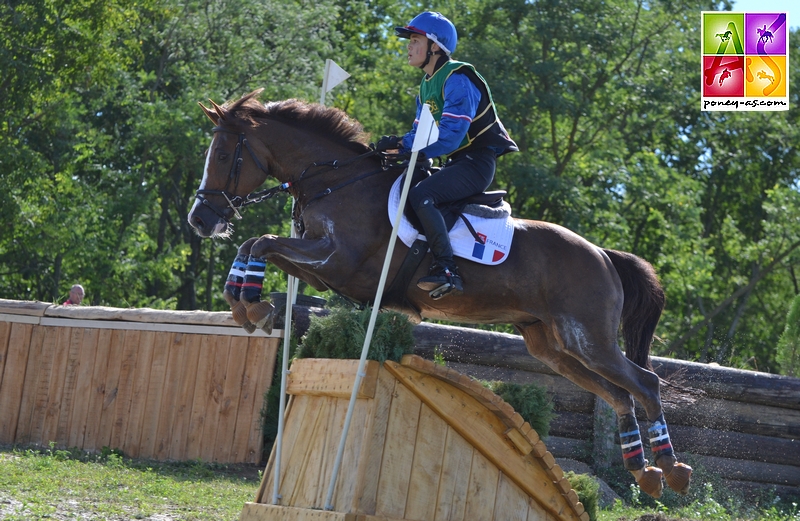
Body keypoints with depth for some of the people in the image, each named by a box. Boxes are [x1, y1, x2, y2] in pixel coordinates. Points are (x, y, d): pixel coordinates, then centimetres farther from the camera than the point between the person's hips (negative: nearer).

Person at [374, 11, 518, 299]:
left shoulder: (457, 80, -18)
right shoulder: (428, 84, 13)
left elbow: (449, 137, -27)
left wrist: (402, 144, -23)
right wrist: (396, 145, -8)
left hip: (477, 162, -10)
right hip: (458, 162, 10)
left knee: (421, 195, -29)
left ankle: (447, 271, -32)